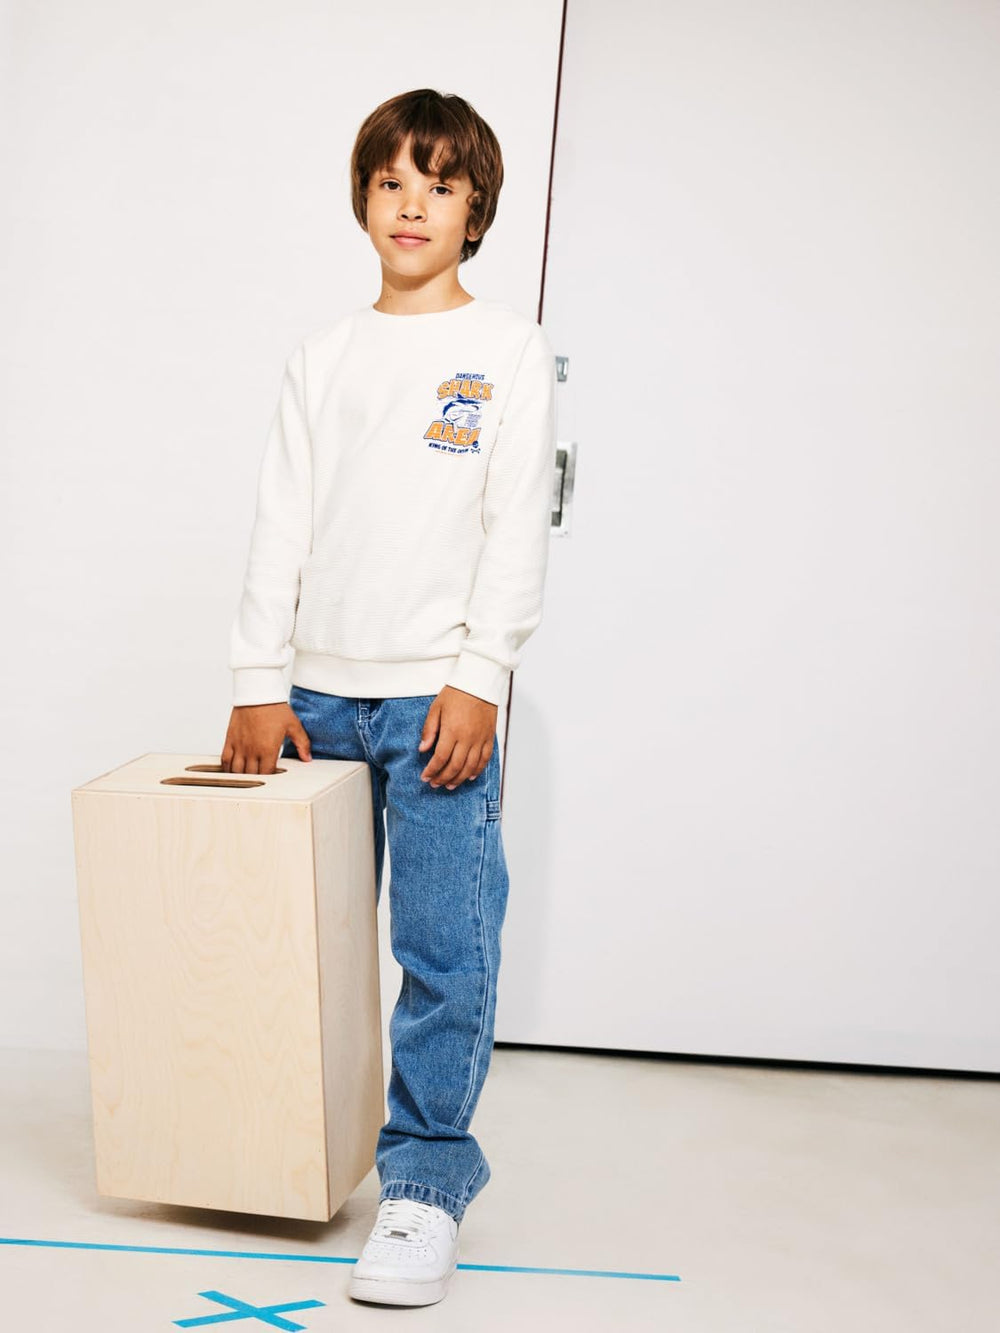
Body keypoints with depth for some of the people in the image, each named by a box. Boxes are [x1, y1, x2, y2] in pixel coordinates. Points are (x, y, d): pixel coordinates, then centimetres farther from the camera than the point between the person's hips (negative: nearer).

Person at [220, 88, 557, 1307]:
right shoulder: (324, 357, 13)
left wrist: (479, 676, -11)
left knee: (444, 948, -6)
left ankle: (426, 1177, 5)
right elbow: (283, 522, 9)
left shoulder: (508, 350, 5)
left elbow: (518, 524, -2)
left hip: (438, 693, -3)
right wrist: (258, 683, 2)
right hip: (320, 691, 4)